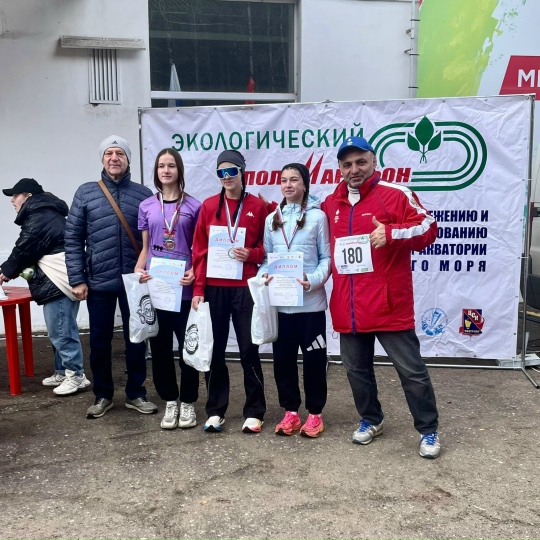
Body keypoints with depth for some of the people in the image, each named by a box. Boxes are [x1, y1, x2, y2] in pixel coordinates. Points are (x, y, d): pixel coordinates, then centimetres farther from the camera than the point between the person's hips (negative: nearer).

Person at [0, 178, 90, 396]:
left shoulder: (39, 217, -12)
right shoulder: (45, 213, 22)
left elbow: (25, 248, -8)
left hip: (58, 281, -11)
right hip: (58, 279, 11)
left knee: (61, 331, -6)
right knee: (61, 330, 16)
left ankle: (76, 375, 2)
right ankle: (63, 372, 25)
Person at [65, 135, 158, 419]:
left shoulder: (143, 194, 2)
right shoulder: (86, 193, 2)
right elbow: (73, 239, 1)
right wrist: (77, 278, -4)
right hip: (98, 282, 0)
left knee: (136, 339, 9)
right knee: (99, 341, 10)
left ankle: (136, 393, 25)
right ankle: (102, 395, 27)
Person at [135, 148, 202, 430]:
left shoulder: (193, 206, 2)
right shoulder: (146, 206, 8)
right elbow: (145, 248, 11)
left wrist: (194, 273, -13)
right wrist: (138, 271, -6)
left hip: (183, 287, -2)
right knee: (160, 346, 8)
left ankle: (188, 402, 20)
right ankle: (170, 401, 24)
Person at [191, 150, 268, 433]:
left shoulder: (257, 206, 2)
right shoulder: (208, 206, 6)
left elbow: (267, 247, 8)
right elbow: (199, 250, 5)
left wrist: (251, 254, -13)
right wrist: (198, 288, -1)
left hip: (245, 288, -2)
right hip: (213, 288, 2)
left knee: (249, 349, 3)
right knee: (214, 349, 7)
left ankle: (254, 412, 16)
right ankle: (215, 411, 20)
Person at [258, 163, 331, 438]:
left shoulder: (318, 216, -2)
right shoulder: (272, 219, 12)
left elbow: (327, 257, -4)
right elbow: (266, 256, 13)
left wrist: (314, 280, -19)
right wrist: (264, 275, -7)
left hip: (311, 301, -4)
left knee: (313, 358, 5)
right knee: (283, 357, 10)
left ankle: (314, 413, 21)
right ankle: (290, 411, 25)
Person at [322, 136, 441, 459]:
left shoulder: (395, 194, -5)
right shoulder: (331, 204, 12)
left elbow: (429, 227, -9)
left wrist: (391, 232, -22)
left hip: (389, 305, -5)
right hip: (348, 307, 5)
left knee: (411, 370, 5)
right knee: (357, 369, 17)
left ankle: (429, 430, 22)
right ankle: (371, 420, 37)